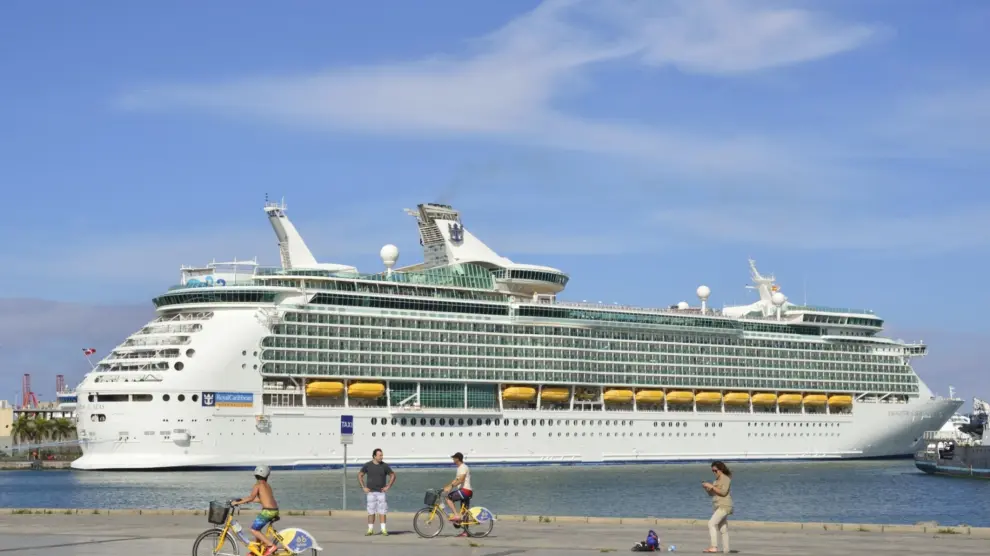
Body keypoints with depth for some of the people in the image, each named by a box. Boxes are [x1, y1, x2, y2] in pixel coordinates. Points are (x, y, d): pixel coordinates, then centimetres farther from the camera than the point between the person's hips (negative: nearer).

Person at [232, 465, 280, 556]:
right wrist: (243, 499, 26)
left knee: (254, 530, -2)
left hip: (267, 511, -9)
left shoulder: (258, 485, -4)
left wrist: (238, 502, -13)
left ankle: (271, 545, -9)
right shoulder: (267, 485, 19)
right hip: (275, 510, 9)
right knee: (257, 528, 23)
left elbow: (251, 498, -17)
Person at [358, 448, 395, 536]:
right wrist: (364, 487, 1)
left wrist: (388, 487, 1)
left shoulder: (384, 466, 0)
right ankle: (370, 529, 6)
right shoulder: (367, 465, 1)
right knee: (371, 511, 2)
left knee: (382, 511, -3)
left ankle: (383, 529, 0)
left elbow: (393, 475, 8)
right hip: (371, 492, 0)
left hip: (381, 492, 0)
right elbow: (360, 475, 9)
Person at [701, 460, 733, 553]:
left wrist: (711, 486, -19)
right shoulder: (717, 480, 18)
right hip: (720, 507, 10)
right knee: (723, 529, 11)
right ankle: (726, 550, 14)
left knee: (711, 524, -21)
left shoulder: (725, 479, -8)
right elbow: (711, 494, 18)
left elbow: (723, 492, -20)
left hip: (724, 506, -10)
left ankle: (713, 546, -28)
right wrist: (706, 488, -1)